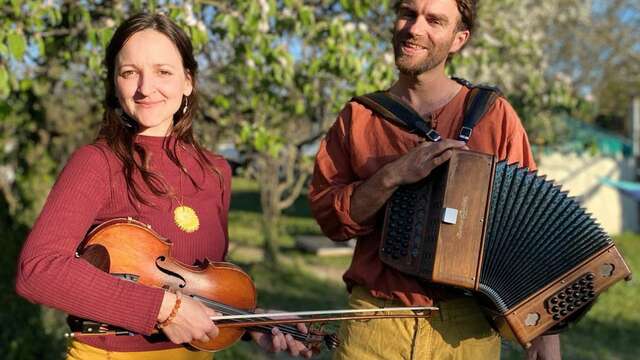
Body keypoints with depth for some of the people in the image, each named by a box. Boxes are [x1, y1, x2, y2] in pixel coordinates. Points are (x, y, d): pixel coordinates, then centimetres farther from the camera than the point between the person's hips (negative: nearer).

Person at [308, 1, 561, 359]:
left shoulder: (494, 114, -2)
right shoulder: (357, 117, 2)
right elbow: (329, 215, -5)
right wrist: (393, 175, -20)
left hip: (468, 325, 0)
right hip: (374, 320, 1)